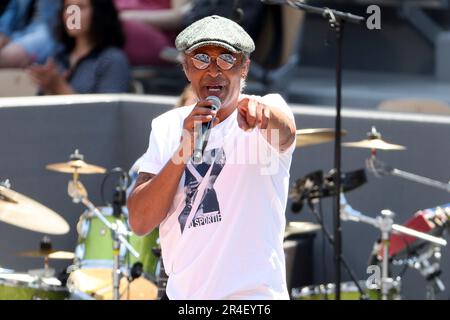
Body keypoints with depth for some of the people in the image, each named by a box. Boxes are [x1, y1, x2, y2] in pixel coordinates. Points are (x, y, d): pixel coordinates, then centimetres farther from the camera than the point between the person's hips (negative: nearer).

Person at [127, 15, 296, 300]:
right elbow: (140, 222, -2)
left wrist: (264, 111, -49)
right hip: (181, 293, 4)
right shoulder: (166, 128, 7)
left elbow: (285, 132, -27)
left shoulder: (267, 114, -4)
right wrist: (184, 149, -13)